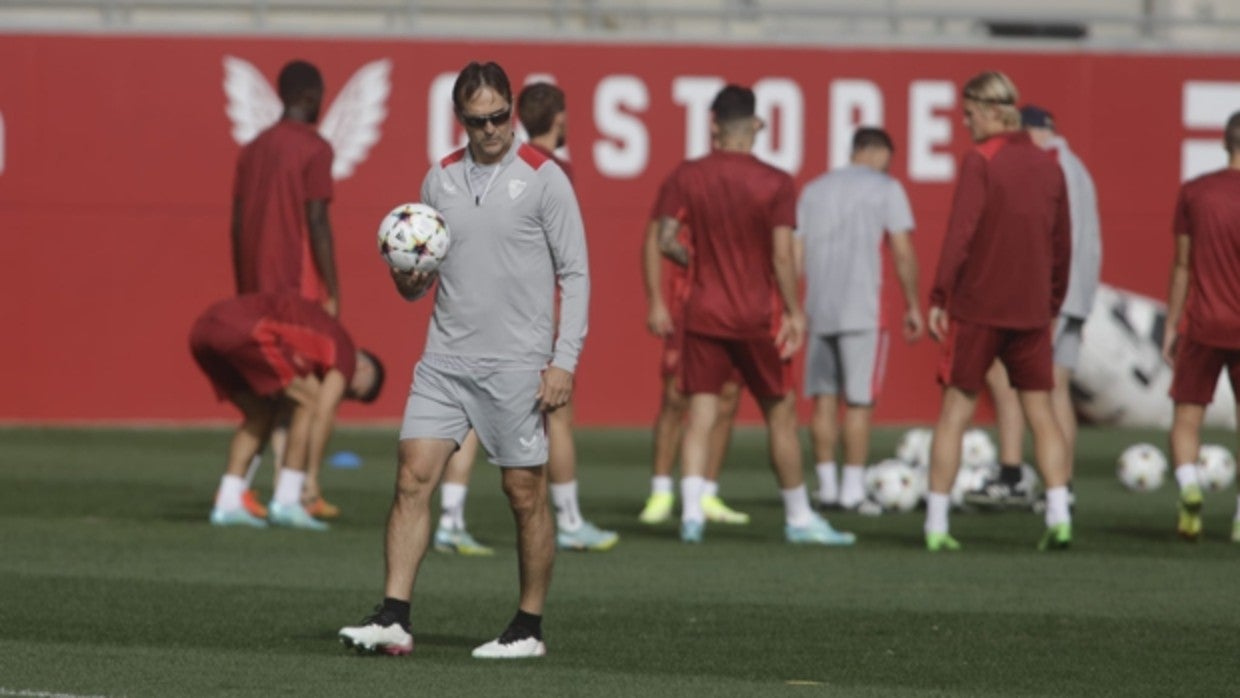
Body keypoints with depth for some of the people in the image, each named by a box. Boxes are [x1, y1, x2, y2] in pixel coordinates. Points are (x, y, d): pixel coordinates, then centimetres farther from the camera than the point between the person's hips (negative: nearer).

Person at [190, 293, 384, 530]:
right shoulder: (344, 350, 11)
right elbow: (324, 412, 0)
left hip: (203, 329, 9)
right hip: (245, 331, -9)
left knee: (261, 413, 23)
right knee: (309, 402, 5)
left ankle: (227, 504, 14)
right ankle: (286, 503, 3)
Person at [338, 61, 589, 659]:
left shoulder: (543, 178, -4)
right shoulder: (439, 179, 10)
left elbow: (575, 274, -4)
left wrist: (563, 361, -11)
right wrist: (407, 280, -5)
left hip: (517, 364, -4)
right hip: (445, 358, 4)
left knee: (525, 492, 1)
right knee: (413, 476, -6)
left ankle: (529, 627, 12)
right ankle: (393, 618, -8)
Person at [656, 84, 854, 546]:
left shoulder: (685, 177, 0)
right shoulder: (775, 183, -7)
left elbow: (666, 241, -4)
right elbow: (781, 255, -11)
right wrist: (794, 312, -4)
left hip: (701, 314, 2)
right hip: (753, 317, -2)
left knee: (700, 414, 2)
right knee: (781, 413, 10)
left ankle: (691, 512, -13)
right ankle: (799, 518, 15)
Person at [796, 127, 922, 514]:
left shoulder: (814, 189, 15)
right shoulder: (885, 188, 0)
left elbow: (796, 256, 12)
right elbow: (903, 253, -5)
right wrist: (913, 306, 2)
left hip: (818, 309, 5)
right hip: (862, 308, -5)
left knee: (824, 399, 9)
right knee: (859, 401, -1)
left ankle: (827, 485, 11)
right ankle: (853, 489, -3)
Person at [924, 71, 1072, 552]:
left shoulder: (980, 160, -8)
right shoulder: (1048, 166, 9)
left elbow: (960, 235, -15)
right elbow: (1061, 245, 13)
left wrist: (938, 298, -11)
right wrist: (1052, 306, 22)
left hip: (977, 308, -4)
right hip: (1031, 310, 4)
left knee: (955, 412, 2)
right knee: (1041, 413, 9)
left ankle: (937, 526, 0)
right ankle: (1059, 516, -2)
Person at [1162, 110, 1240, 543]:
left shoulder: (1194, 193, 0)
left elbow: (1182, 265, 4)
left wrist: (1171, 327, 10)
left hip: (1202, 327, 1)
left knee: (1187, 417, 9)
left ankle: (1188, 486, -17)